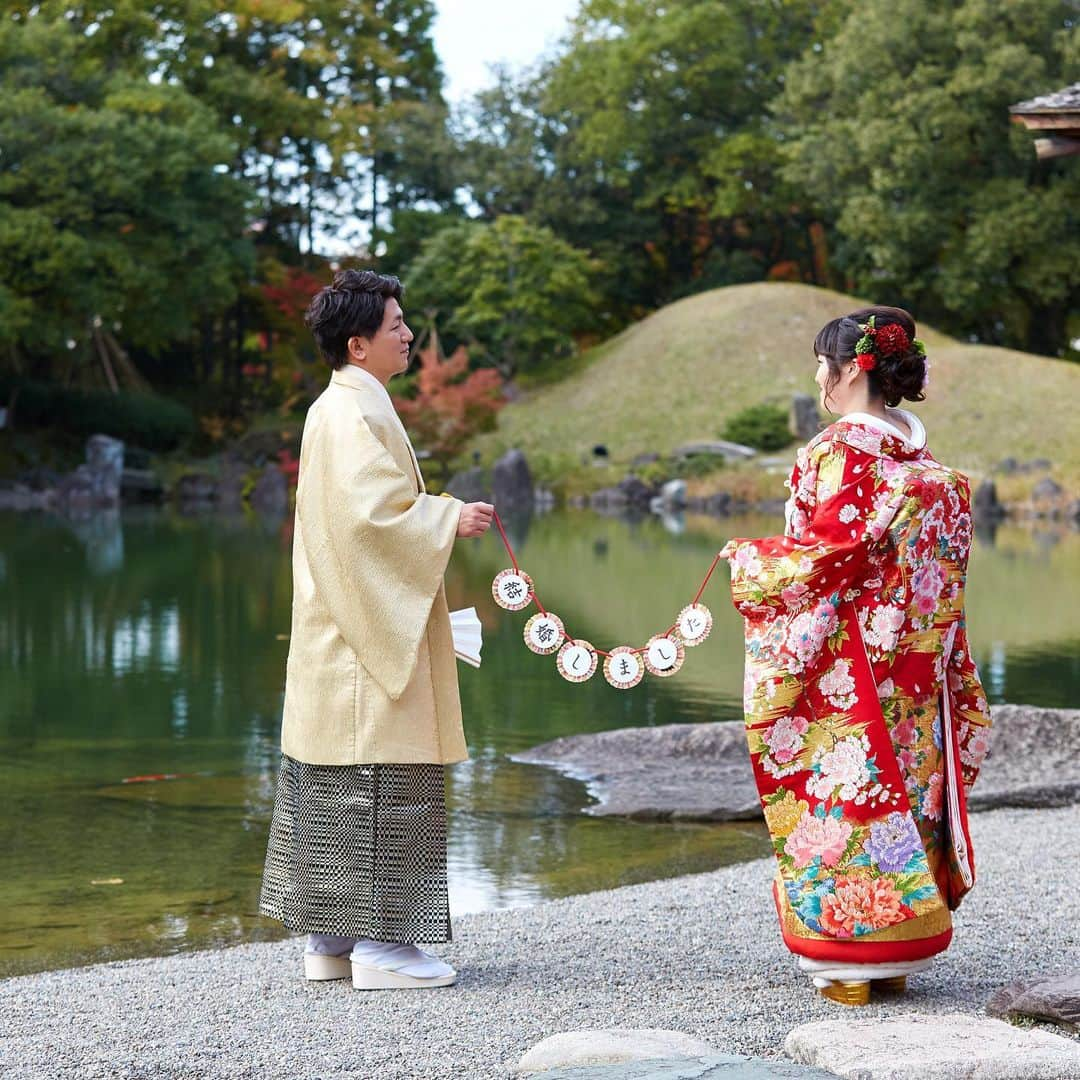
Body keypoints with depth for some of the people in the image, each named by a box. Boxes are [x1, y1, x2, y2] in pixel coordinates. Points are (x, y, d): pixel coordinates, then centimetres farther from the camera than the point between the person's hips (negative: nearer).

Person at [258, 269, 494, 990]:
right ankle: (378, 944, -3)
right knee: (379, 782, -7)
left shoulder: (337, 409, 18)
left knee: (333, 783, 11)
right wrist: (450, 518, -12)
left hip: (340, 625, 11)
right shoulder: (356, 415, -15)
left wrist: (438, 515, 18)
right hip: (371, 627, -11)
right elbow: (372, 512, -24)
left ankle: (330, 938, 16)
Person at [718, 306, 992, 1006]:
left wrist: (747, 556, -1)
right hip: (913, 665, 8)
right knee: (904, 782, 11)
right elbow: (936, 561, 13)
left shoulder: (840, 452, -13)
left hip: (844, 661, -8)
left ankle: (850, 957, 2)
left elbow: (825, 554, -16)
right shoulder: (927, 460, 10)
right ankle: (897, 955, 17)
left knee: (843, 791, -2)